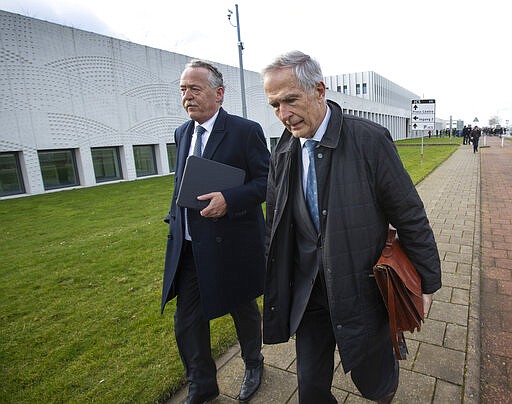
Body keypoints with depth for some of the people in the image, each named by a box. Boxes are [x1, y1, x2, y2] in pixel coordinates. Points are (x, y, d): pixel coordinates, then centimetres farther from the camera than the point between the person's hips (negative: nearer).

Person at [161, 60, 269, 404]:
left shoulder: (246, 130, -10)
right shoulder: (182, 133, 9)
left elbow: (266, 181, -12)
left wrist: (229, 199, -27)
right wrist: (175, 221, 12)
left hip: (232, 245, -5)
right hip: (189, 247, 6)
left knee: (244, 311, 17)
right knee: (187, 321, 12)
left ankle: (253, 364, 48)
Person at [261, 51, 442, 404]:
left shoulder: (370, 140, -15)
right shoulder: (282, 153, -1)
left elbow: (411, 216, -8)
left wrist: (428, 281, -1)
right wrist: (275, 284, 11)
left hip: (361, 290, -3)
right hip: (306, 292, 4)